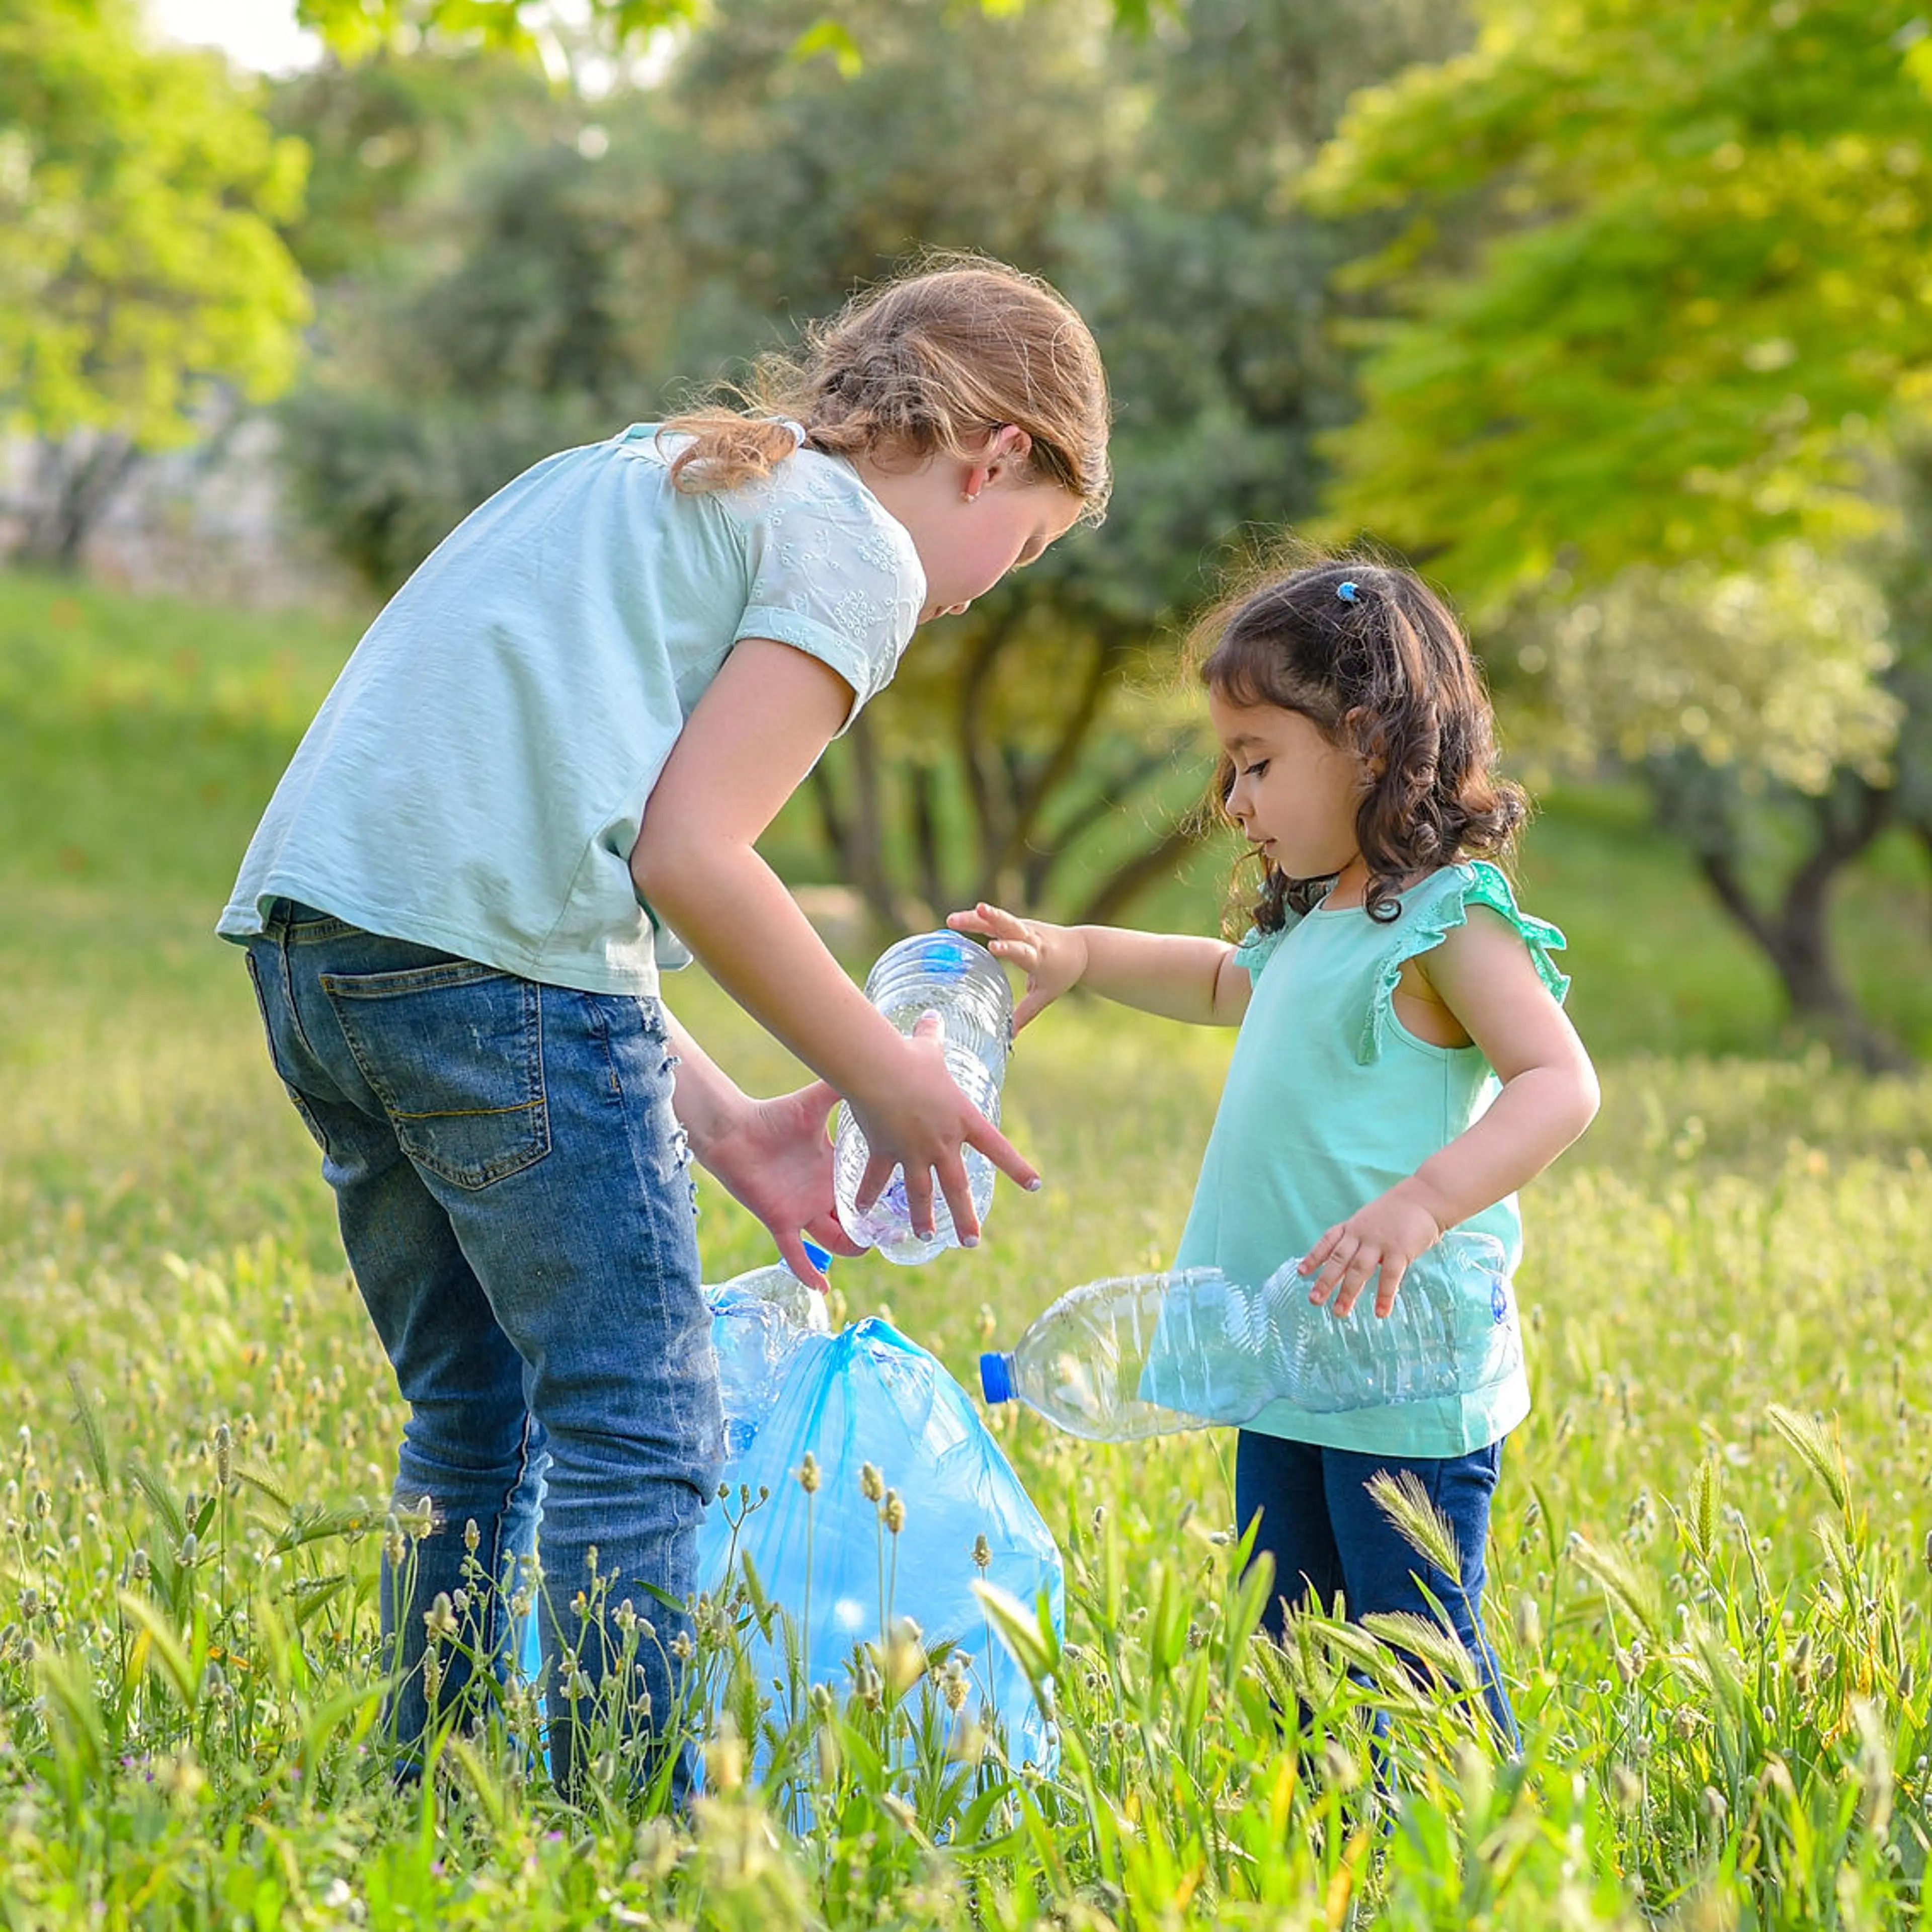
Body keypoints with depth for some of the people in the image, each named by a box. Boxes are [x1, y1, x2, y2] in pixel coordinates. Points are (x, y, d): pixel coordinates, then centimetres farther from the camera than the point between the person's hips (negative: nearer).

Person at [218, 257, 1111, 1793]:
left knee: (473, 1416, 20)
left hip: (304, 937, 9)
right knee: (640, 1434, -1)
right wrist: (886, 1076, 3)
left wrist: (719, 1123, 19)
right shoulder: (855, 546, 2)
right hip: (494, 962, -9)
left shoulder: (646, 474, 28)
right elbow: (687, 853, -11)